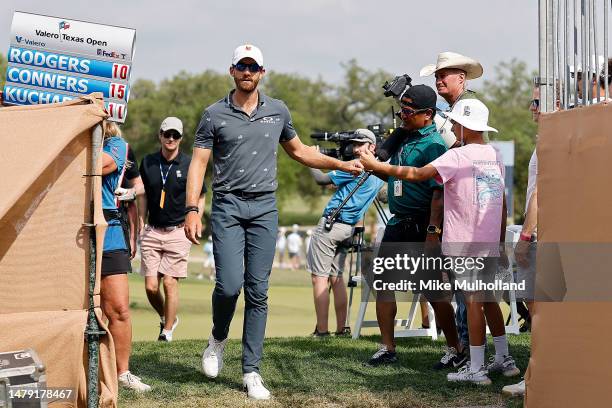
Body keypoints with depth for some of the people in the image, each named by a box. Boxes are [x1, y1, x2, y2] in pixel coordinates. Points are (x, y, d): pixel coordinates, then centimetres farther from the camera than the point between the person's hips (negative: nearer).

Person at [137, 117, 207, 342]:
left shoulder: (189, 165, -2)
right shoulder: (148, 162, 7)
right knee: (151, 286, -2)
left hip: (178, 232, -3)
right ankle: (166, 318, 25)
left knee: (169, 283, -8)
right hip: (152, 231, 3)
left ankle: (167, 330, 6)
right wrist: (141, 225, 11)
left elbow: (200, 198, 9)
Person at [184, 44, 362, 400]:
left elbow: (298, 151, 23)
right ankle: (218, 338, 18)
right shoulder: (215, 115, 1)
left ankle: (251, 371, 4)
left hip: (265, 209, 2)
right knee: (229, 284, -14)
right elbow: (199, 163, -2)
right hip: (227, 207, -2)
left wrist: (342, 165, 17)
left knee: (258, 291, 0)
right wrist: (192, 209, -12)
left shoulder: (278, 111, 10)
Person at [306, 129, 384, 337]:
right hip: (348, 228, 9)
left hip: (330, 224, -9)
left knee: (319, 277, -7)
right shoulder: (379, 172, 15)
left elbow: (321, 179, -9)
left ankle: (321, 330, -10)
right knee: (336, 277, 13)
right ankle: (341, 328, 9)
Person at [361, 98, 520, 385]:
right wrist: (502, 240, 23)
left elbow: (416, 175, -18)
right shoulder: (495, 156, 10)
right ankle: (504, 359, 23)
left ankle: (476, 369, -2)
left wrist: (376, 166, -10)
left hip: (465, 242, -7)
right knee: (485, 297, 18)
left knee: (473, 299, -5)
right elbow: (502, 202, 15)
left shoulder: (458, 156, -13)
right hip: (491, 242, 7)